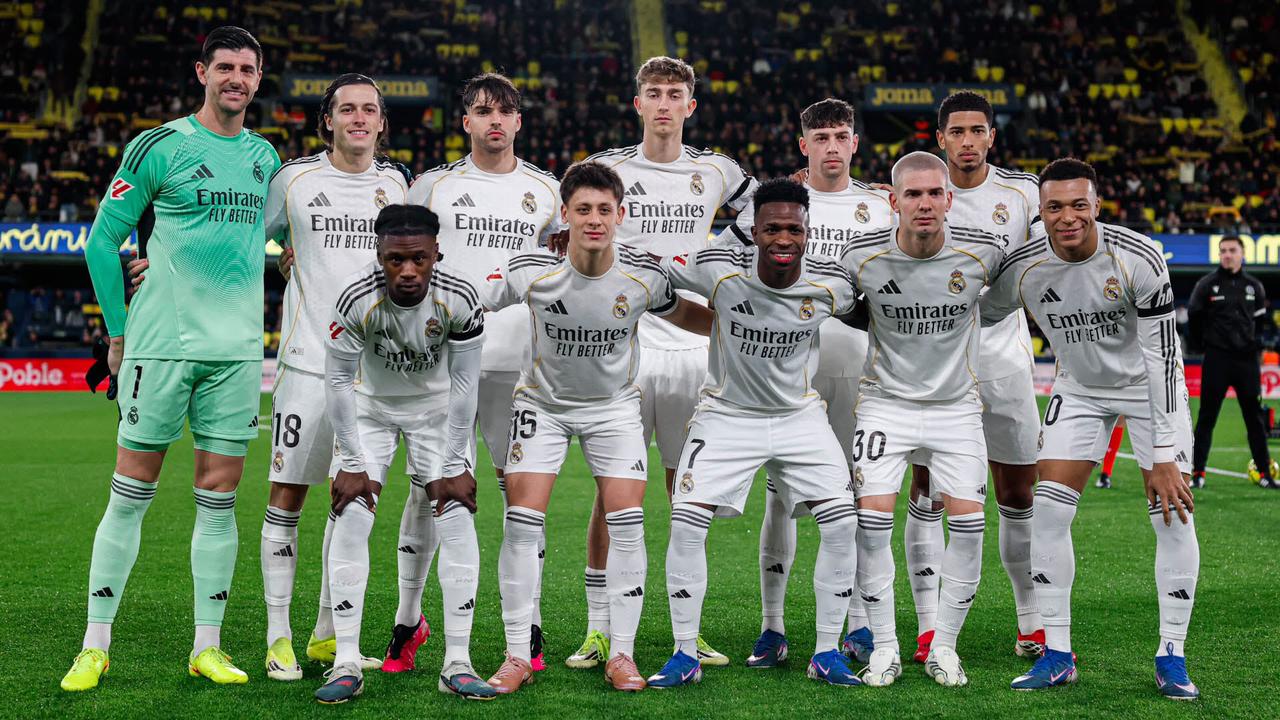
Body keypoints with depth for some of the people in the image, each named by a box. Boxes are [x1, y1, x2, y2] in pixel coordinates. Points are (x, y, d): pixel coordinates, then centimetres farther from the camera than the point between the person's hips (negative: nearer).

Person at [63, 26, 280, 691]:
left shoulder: (265, 156, 12)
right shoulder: (158, 146, -2)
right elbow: (102, 240, 2)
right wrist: (119, 331, 1)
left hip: (237, 349, 4)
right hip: (160, 343, -4)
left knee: (219, 500, 5)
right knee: (130, 497, 0)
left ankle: (207, 648, 13)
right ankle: (96, 646, 9)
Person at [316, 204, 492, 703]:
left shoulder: (459, 298, -28)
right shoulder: (357, 298, -30)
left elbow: (464, 385, -18)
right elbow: (339, 381, -19)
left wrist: (452, 467, -16)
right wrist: (353, 465, -17)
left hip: (437, 406, 1)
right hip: (370, 404, 0)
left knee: (458, 521, -11)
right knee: (350, 522, -12)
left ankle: (457, 664, -4)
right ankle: (346, 665, -5)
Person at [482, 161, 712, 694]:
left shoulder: (644, 276, -18)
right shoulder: (529, 271, -22)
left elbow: (686, 316, 3)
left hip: (615, 404, 1)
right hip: (543, 402, -1)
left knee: (627, 523, -8)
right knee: (522, 523, -9)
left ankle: (621, 654, 5)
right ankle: (517, 656, 2)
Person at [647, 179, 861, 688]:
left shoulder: (831, 284, -14)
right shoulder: (718, 270, -20)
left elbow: (862, 316, 12)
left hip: (799, 415, 2)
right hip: (727, 413, -1)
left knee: (842, 523, -11)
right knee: (686, 523, -15)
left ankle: (827, 654, 5)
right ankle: (685, 655, 1)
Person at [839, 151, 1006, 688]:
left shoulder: (982, 251, -12)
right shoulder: (862, 257, -14)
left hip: (956, 404, 1)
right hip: (886, 399, -1)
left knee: (968, 521, -7)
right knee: (872, 516, -13)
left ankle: (944, 646, 10)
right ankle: (884, 646, 2)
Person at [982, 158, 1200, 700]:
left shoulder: (1138, 259, -28)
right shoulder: (1023, 269, -20)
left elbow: (1162, 356, -25)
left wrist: (1164, 455, -26)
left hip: (1148, 385, -2)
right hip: (1079, 388, 3)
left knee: (1174, 517, -9)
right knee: (1048, 511, -9)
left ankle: (1171, 656, 6)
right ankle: (1057, 654, 2)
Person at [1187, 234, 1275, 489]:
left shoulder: (1254, 286, 8)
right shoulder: (1207, 285, -2)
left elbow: (1260, 319, 19)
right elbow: (1193, 317, 5)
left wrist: (1253, 342, 15)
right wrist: (1200, 345, 7)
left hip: (1247, 359, 3)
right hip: (1217, 360, -3)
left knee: (1254, 418, 6)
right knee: (1207, 417, 0)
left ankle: (1265, 473, 10)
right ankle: (1197, 473, 4)